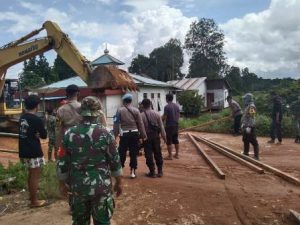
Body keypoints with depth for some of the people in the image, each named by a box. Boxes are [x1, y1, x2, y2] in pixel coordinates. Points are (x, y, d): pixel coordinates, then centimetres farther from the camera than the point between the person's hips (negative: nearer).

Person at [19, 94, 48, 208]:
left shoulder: (22, 117, 6)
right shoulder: (37, 119, -18)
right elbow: (44, 135, -10)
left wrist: (34, 133, 0)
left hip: (24, 150, 8)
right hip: (34, 151, -8)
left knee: (31, 173, 22)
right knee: (35, 175, 2)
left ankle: (31, 195, 35)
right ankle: (34, 201, 11)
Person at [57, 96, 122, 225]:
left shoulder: (69, 134, -6)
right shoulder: (105, 134, -12)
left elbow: (62, 163, -1)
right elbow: (115, 161, -7)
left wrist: (63, 184, 14)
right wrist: (118, 182, 7)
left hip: (77, 187, 3)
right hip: (101, 186, -2)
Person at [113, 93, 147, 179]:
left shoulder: (120, 110, -4)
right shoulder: (136, 110, 0)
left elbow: (116, 123, -5)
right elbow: (140, 124, 2)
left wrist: (115, 135, 1)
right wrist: (143, 135, 8)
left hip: (124, 134, -1)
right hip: (134, 134, 1)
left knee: (122, 153, 11)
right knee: (133, 153, 8)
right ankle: (133, 172, 13)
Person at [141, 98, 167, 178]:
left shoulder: (141, 115, -10)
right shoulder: (156, 114, 0)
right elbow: (161, 127, 2)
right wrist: (164, 136, 8)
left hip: (147, 137, -3)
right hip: (156, 136, 3)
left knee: (149, 155, 6)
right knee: (158, 153, 13)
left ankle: (152, 172, 10)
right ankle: (160, 171, 19)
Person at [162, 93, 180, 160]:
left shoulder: (167, 107, -14)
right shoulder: (177, 106, 8)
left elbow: (164, 117, -16)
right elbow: (178, 115, 13)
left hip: (169, 125, -7)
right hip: (176, 125, 7)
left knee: (169, 141, 0)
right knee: (176, 140, 14)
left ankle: (170, 156, 4)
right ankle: (177, 154, 21)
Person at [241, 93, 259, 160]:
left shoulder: (251, 106, -16)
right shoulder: (247, 107, 15)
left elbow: (252, 118, -23)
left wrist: (249, 127, -27)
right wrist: (243, 124, 22)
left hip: (250, 127, -10)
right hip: (246, 127, 10)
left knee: (254, 142, -4)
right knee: (246, 141, 16)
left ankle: (256, 156, 2)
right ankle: (246, 154, 26)